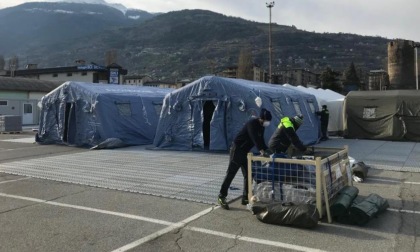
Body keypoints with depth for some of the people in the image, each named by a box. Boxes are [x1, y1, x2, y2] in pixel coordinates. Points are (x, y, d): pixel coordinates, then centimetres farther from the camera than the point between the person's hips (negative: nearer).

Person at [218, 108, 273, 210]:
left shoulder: (261, 126, 8)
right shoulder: (252, 123, -20)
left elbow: (260, 140, 13)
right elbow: (254, 138, -33)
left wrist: (267, 150, 2)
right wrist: (262, 150, -42)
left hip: (245, 152, 9)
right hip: (237, 149, -9)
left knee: (248, 175, 8)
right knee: (230, 174, -7)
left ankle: (245, 198, 15)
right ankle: (221, 197, -1)